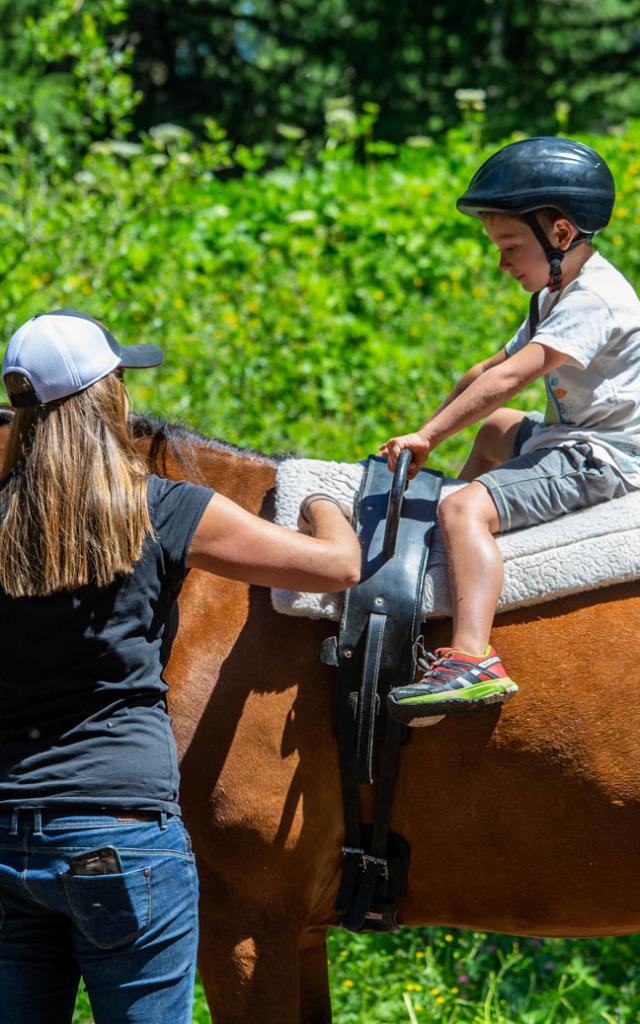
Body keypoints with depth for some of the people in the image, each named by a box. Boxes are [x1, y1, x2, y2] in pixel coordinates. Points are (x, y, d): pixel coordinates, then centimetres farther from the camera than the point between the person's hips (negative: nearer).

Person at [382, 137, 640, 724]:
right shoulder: (558, 296, 14)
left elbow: (510, 378, -28)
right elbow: (495, 368, 15)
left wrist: (428, 435, -30)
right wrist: (432, 432, 5)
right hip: (573, 436, 11)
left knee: (464, 508, -28)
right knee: (495, 428, 36)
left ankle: (472, 659, -43)